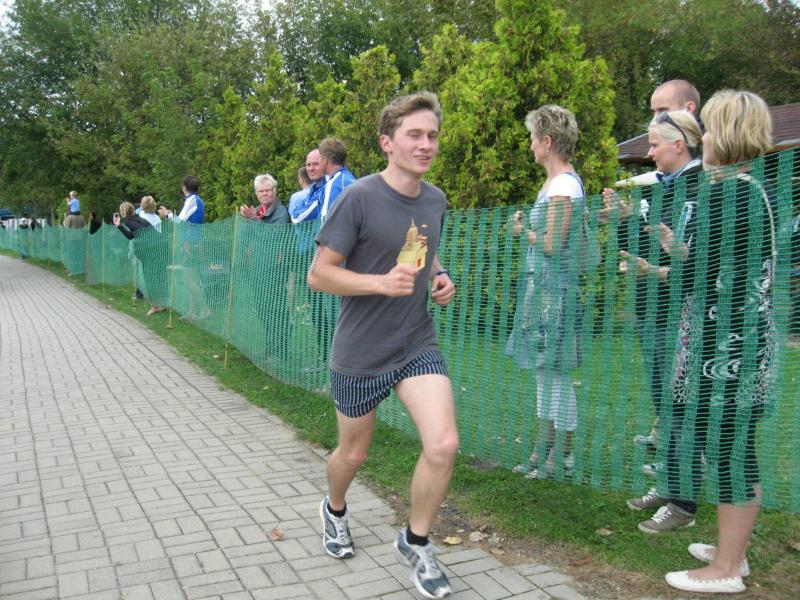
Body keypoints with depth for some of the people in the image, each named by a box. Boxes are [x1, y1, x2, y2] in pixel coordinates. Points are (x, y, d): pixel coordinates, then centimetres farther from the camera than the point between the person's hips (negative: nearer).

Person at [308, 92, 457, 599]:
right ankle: (335, 510, 50)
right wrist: (382, 282, -28)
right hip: (360, 353, -4)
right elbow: (318, 275, -15)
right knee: (354, 453, 14)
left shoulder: (436, 200, 3)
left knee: (443, 445, -12)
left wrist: (440, 277, 0)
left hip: (418, 344, 4)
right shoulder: (359, 199, -16)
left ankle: (415, 542, 14)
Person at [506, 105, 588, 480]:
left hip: (554, 289, -11)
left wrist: (523, 232, -4)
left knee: (555, 372, -3)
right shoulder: (560, 182, 16)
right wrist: (527, 229, 11)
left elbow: (551, 245, -20)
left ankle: (563, 455, 8)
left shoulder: (563, 186, -15)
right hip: (543, 287, 11)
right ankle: (549, 446, 26)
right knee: (545, 371, 16)